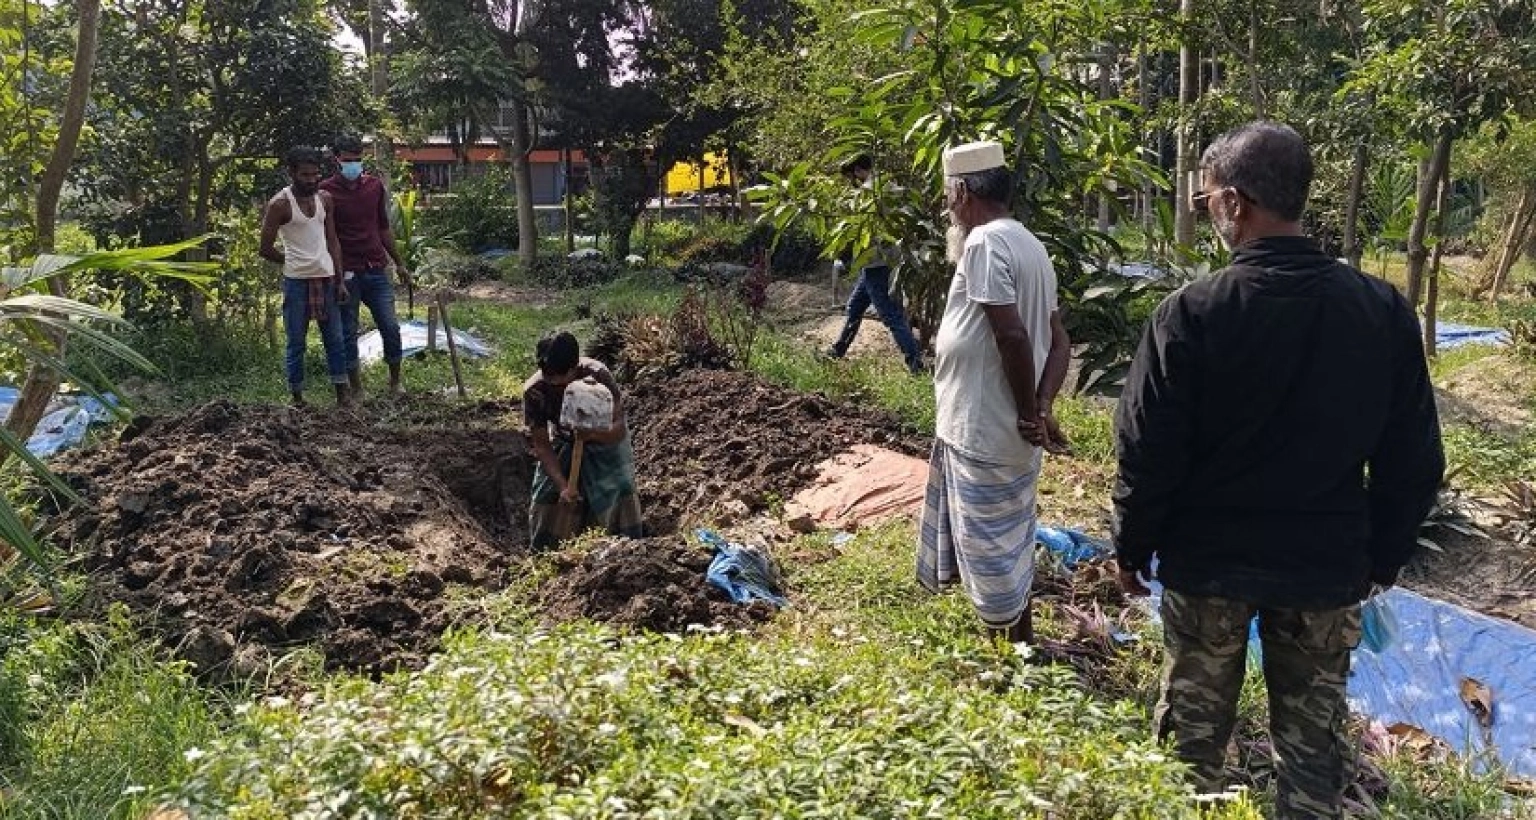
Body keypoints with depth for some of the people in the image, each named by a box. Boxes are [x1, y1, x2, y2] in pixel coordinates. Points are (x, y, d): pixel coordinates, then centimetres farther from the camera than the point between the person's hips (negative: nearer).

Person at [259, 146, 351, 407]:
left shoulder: (325, 199, 8)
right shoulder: (279, 205, -8)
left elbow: (333, 241, 10)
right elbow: (266, 249, -6)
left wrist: (340, 280, 5)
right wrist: (293, 261, 8)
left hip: (326, 278, 5)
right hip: (296, 280, -4)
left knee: (335, 339, 6)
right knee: (296, 343, 3)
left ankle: (342, 393, 12)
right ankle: (297, 398, 10)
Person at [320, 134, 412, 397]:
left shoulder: (375, 186, 8)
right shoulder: (326, 191, -4)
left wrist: (399, 263, 19)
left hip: (376, 269, 3)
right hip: (345, 274, -3)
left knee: (391, 328, 2)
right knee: (348, 333, 5)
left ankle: (395, 383, 17)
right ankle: (357, 390, 15)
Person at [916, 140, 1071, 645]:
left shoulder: (984, 243, -17)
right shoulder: (1027, 244, 13)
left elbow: (1012, 334, -26)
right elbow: (1059, 341, 10)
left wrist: (1028, 416, -16)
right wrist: (1042, 409, -1)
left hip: (984, 436, -10)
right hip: (990, 432, 10)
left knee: (995, 561, 3)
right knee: (1008, 553, 21)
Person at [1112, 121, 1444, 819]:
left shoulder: (1192, 314, -19)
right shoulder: (1384, 310, -9)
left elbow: (1148, 454, -14)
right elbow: (1413, 459, -1)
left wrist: (1133, 547, 2)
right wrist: (1383, 553, 13)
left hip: (1208, 560, -2)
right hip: (1328, 565, 3)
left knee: (1195, 725, 17)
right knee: (1312, 734, 18)